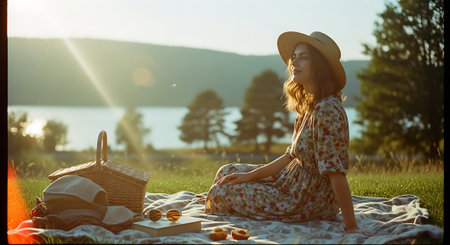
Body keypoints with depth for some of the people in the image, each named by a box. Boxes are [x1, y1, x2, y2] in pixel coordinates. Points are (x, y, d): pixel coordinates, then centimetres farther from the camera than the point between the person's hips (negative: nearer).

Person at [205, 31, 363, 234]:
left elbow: (336, 171, -29)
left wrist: (351, 227, -28)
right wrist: (251, 175, 6)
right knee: (226, 172, 18)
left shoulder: (326, 110, -28)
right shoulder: (309, 105, 4)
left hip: (308, 201, -9)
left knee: (220, 192, 3)